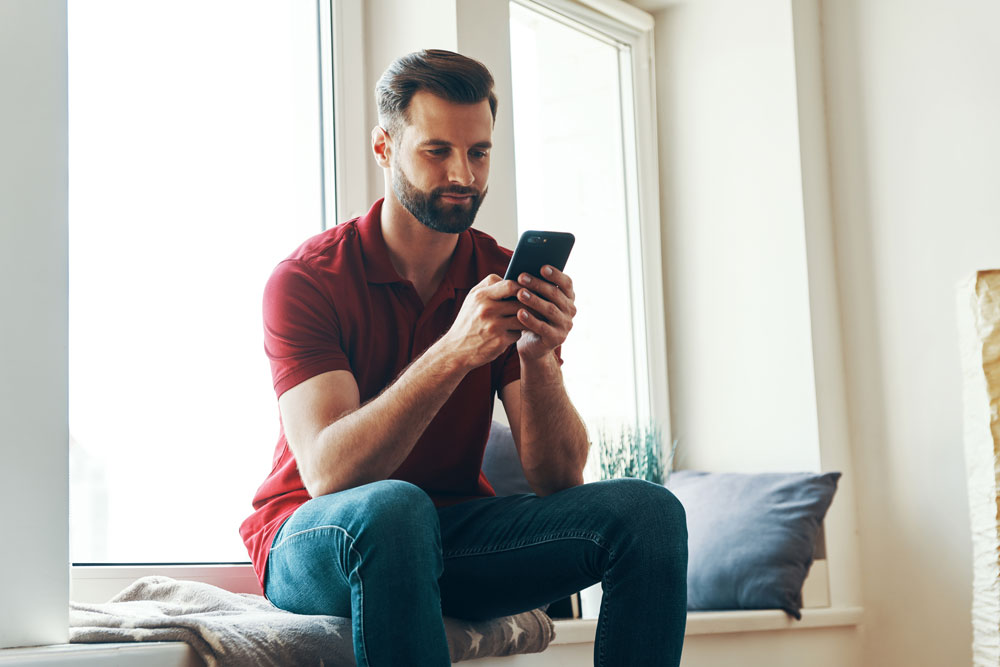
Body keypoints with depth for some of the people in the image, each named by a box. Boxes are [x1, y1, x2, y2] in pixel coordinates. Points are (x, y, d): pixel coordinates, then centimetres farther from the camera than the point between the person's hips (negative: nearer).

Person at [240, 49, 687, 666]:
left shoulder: (505, 281, -1)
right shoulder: (305, 279, -11)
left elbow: (558, 479, -8)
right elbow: (326, 471, -26)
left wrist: (538, 358, -27)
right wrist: (452, 353, -36)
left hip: (455, 535, 4)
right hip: (316, 544, -4)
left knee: (649, 512, -17)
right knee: (393, 507, -39)